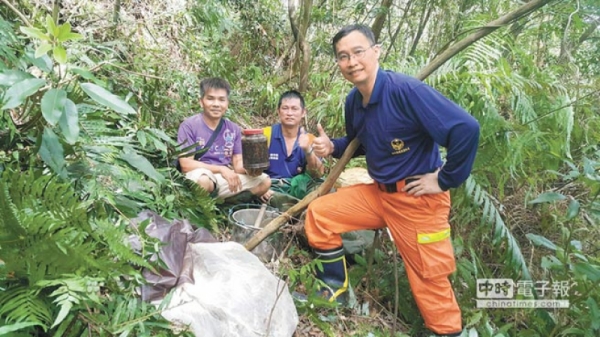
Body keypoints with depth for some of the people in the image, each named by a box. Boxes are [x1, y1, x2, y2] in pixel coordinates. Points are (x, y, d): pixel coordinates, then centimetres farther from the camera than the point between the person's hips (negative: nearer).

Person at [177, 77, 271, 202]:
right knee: (203, 180, -40)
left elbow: (238, 163, 7)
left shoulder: (234, 129, 8)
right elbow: (186, 164, -12)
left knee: (264, 181, -11)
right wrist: (221, 169, -20)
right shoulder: (189, 125, -6)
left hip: (226, 178, 6)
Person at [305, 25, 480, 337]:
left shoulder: (405, 90, -23)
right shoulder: (353, 100, 2)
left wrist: (445, 180, -20)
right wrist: (332, 147, 0)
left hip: (419, 200, -7)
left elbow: (466, 128, -29)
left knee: (429, 279, 5)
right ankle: (335, 287, 22)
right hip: (377, 193, 7)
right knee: (319, 213, 5)